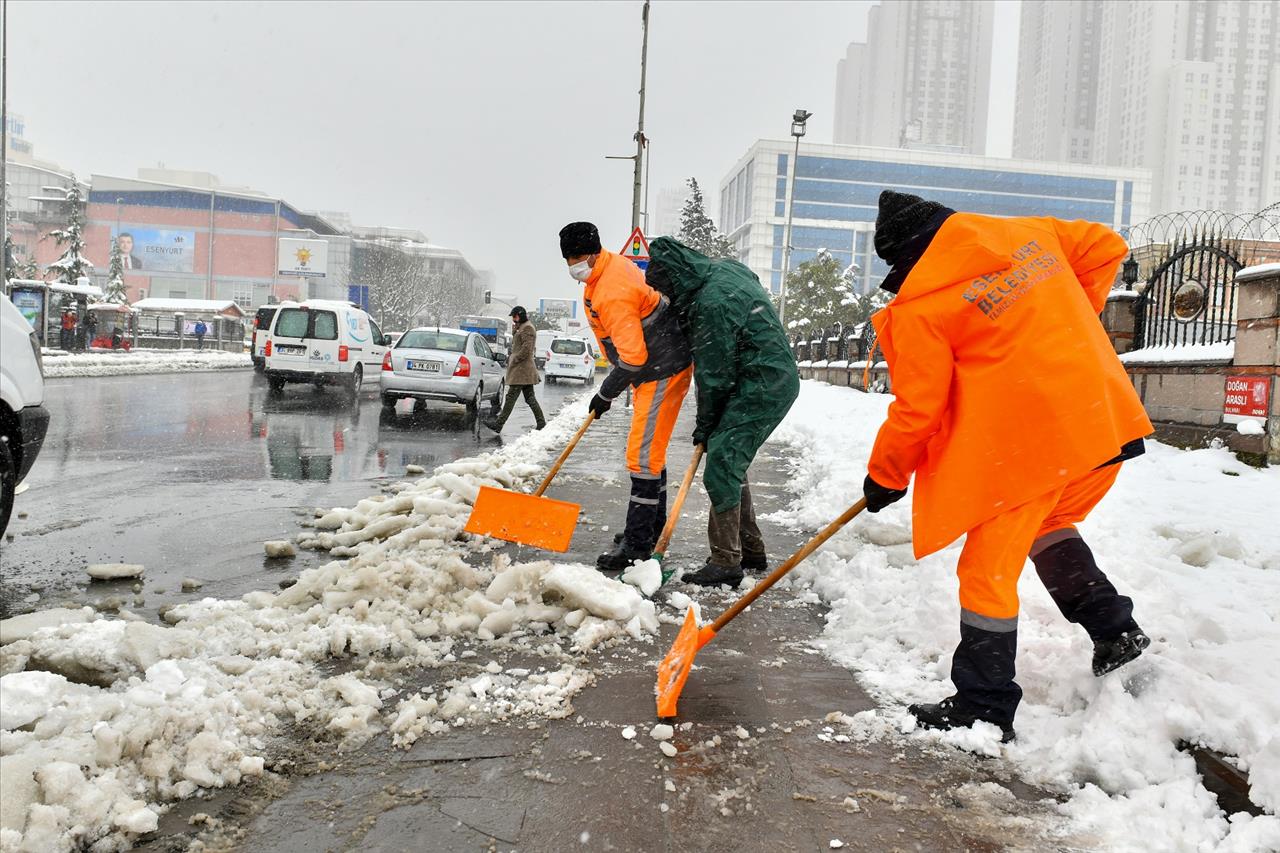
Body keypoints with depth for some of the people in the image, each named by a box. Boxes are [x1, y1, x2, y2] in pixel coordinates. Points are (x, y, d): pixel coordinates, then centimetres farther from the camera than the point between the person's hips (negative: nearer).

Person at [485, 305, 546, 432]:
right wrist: (511, 357, 16)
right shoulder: (522, 328, 23)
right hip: (520, 368, 11)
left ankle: (499, 424, -12)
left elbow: (526, 349, -19)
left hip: (522, 369, -11)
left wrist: (514, 359, -15)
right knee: (529, 397, 10)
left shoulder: (527, 328, -10)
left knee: (511, 397, -11)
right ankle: (541, 421, 11)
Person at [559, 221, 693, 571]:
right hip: (652, 370, 11)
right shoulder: (613, 265, 7)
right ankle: (652, 529, 32)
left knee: (644, 455, -11)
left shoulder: (612, 293, -26)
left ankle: (637, 544, -6)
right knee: (650, 450, 19)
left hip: (664, 372, -11)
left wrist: (606, 394, -15)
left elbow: (632, 357, -28)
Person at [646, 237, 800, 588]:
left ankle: (726, 562, -6)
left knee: (721, 466, -10)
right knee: (731, 464, 16)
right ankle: (751, 550, 25)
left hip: (761, 389, -10)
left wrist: (705, 424, -1)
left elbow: (713, 376, -15)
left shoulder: (711, 303, -22)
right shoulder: (728, 269, 8)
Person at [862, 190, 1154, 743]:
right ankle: (1114, 630, 27)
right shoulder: (1027, 234, 9)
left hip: (1024, 443, -7)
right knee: (1047, 528, 30)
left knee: (989, 569, 3)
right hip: (1104, 419, 8)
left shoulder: (919, 306, -9)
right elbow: (1105, 247, 21)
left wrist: (884, 477, 8)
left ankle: (984, 708, 11)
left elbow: (917, 408, -6)